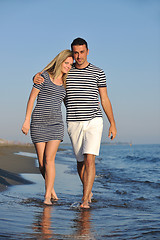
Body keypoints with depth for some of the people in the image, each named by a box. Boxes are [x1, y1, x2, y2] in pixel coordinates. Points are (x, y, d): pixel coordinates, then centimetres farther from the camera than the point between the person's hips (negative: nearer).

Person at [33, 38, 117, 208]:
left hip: (94, 122, -2)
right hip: (74, 124, 2)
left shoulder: (98, 73, 3)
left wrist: (113, 124, 4)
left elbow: (105, 99, 7)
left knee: (89, 159, -16)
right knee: (80, 161, 8)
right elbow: (44, 76, 16)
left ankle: (85, 200, -17)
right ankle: (88, 192, 31)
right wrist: (37, 78, -10)